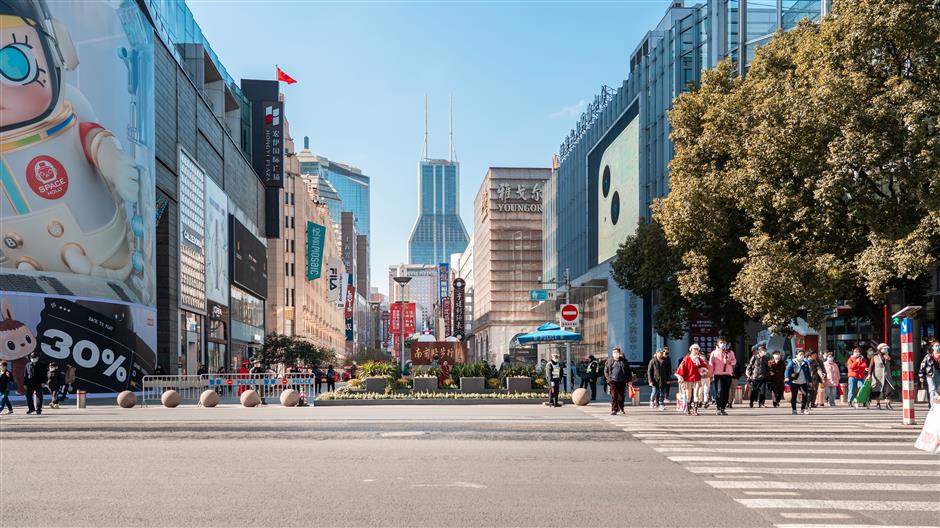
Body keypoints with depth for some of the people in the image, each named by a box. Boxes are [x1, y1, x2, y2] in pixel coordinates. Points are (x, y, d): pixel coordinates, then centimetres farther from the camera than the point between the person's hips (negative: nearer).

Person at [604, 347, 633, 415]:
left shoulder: (624, 361, 7)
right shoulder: (609, 361, 6)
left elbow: (629, 371, 12)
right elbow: (606, 371, 8)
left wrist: (629, 379, 6)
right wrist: (608, 378, -3)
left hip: (622, 381, 1)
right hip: (613, 381, -1)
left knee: (621, 396, 7)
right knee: (614, 396, -8)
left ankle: (621, 409, 25)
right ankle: (614, 410, -6)